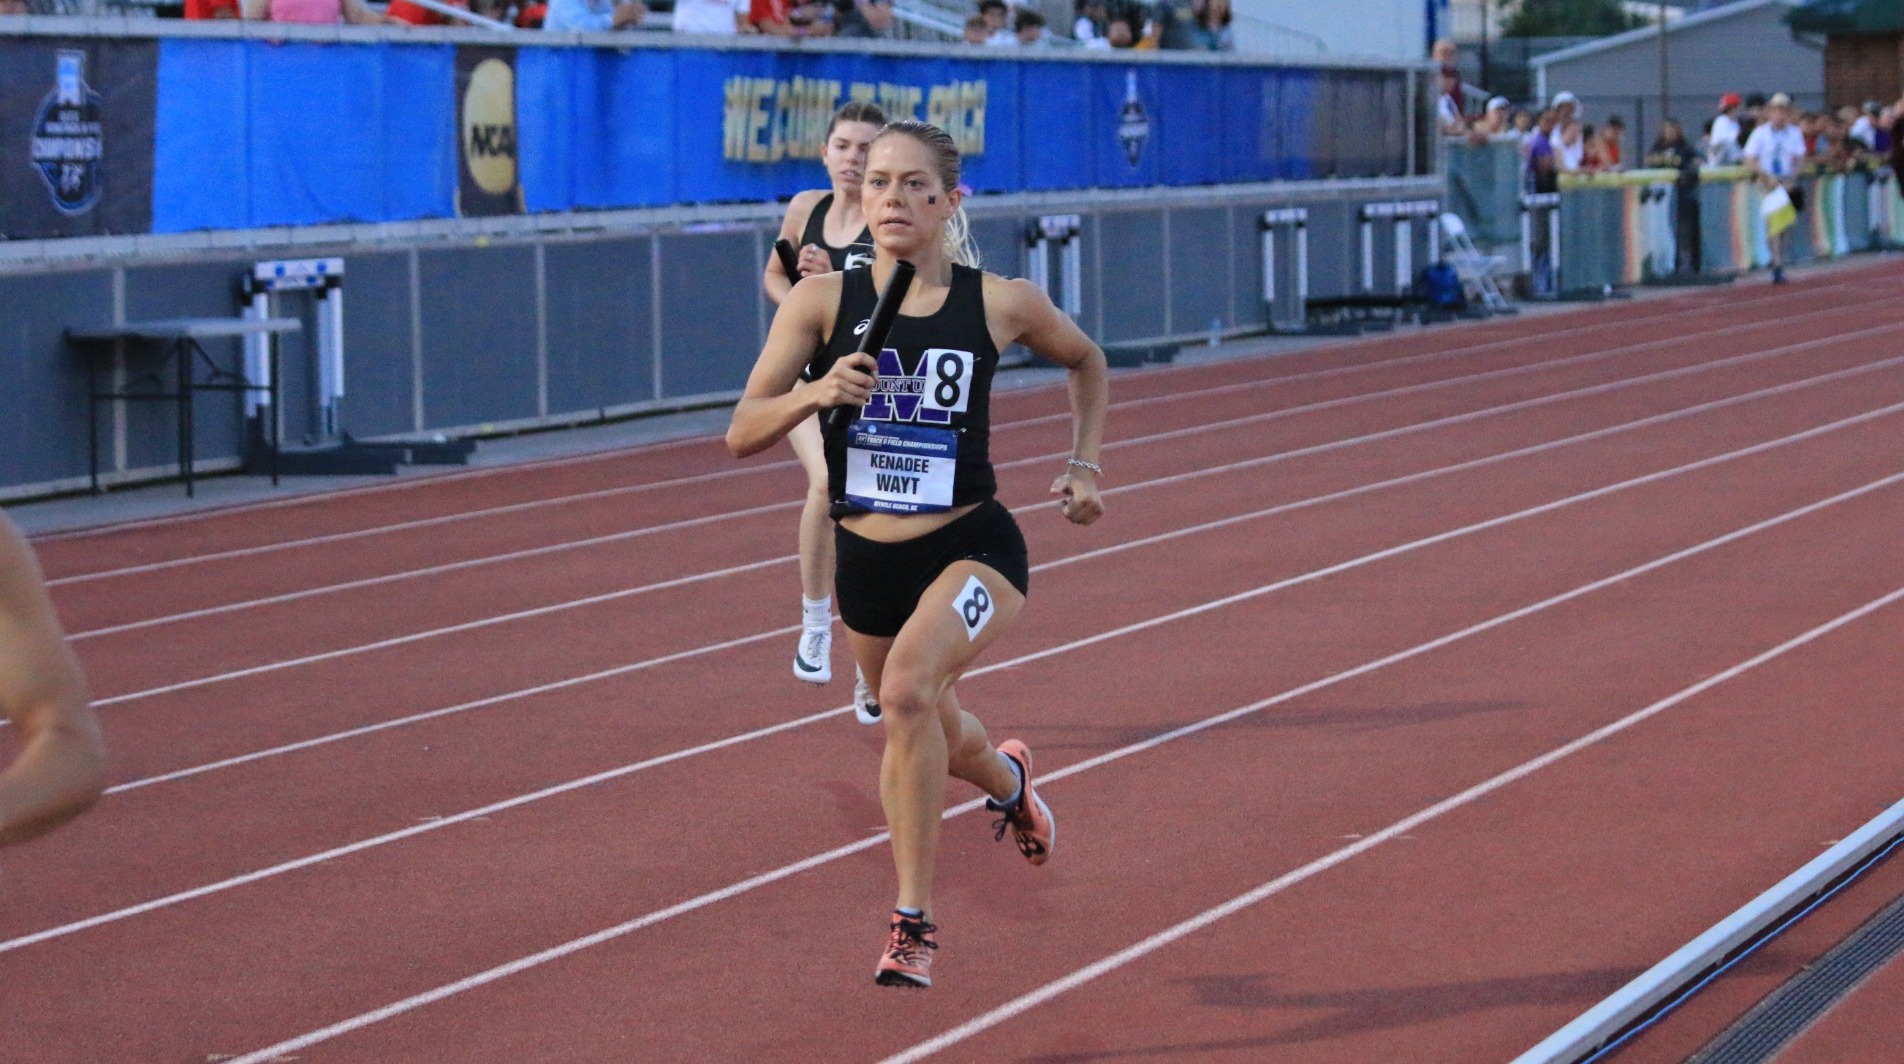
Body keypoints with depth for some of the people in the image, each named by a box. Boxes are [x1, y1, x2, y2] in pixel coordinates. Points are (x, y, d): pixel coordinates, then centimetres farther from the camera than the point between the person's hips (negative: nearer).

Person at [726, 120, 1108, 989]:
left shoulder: (1001, 303, -6)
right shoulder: (822, 300, -6)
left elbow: (1088, 363, 16)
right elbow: (742, 435, -8)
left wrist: (1083, 465, 6)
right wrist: (816, 394, -26)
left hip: (973, 549, -3)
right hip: (866, 559, 3)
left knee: (907, 688, -31)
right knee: (930, 737, 22)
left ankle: (913, 919, -19)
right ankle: (1009, 781, 61)